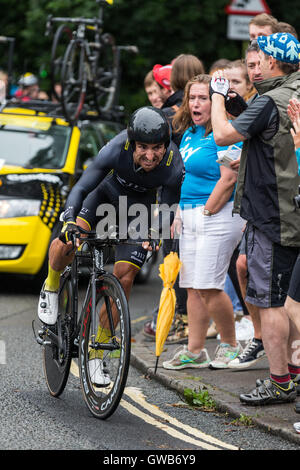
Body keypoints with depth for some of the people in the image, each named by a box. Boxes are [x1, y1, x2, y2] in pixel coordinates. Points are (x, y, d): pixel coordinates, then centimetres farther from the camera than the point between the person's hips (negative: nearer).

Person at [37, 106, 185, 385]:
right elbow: (81, 187, -33)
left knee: (123, 279, -10)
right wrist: (70, 222, -49)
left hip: (141, 205, 1)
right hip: (107, 191, -1)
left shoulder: (174, 169, -32)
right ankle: (51, 288, 8)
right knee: (65, 244, -27)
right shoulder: (117, 149, -36)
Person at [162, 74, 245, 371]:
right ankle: (194, 351, 12)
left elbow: (229, 179, -19)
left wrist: (206, 212, -15)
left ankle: (230, 344, 8)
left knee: (208, 287, -9)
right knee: (192, 286, 7)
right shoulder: (190, 132, 15)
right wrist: (180, 214, 15)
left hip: (217, 215, -9)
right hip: (191, 217, 9)